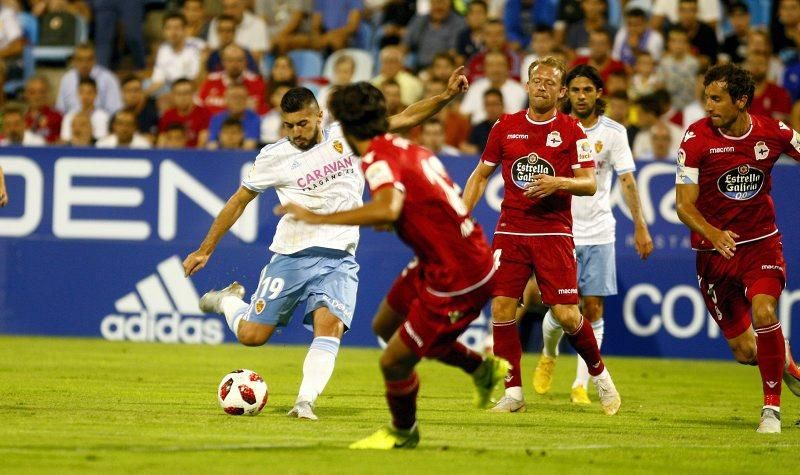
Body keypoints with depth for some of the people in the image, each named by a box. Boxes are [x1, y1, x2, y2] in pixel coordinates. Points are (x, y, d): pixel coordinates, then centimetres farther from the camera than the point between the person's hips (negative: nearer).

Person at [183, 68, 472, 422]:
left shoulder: (348, 136, 1)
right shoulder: (274, 157, -2)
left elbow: (405, 119, 2)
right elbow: (239, 201, 7)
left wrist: (446, 96, -11)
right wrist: (205, 250, 9)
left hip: (337, 259, 0)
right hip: (290, 256, 0)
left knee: (329, 325, -23)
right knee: (251, 335, -2)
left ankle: (306, 402, -26)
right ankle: (228, 300, 30)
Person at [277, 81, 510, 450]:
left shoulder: (379, 158, -20)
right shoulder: (406, 147, 7)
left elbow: (388, 209, -40)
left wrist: (318, 218, -34)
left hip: (455, 281, -9)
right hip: (475, 260, 9)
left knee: (394, 361, 1)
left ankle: (403, 433, 28)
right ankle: (483, 368, 35)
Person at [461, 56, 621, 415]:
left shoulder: (571, 131, 0)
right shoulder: (506, 126, 8)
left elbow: (590, 184, -3)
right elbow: (481, 175, 15)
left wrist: (558, 183, -22)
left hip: (554, 233, -3)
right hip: (510, 231, 3)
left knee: (566, 315, -8)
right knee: (501, 309, -8)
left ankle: (599, 375, 17)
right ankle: (513, 392, 2)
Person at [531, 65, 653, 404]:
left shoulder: (613, 132, 0)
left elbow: (627, 180, 0)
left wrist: (640, 227, -7)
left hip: (599, 233, 1)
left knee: (593, 309, -2)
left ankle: (581, 384, 6)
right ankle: (549, 356, 29)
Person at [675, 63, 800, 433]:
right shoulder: (697, 137, -12)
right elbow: (684, 204, -14)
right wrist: (712, 234, -33)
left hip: (761, 243, 0)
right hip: (714, 250, 0)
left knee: (763, 312, -27)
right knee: (744, 351, 1)